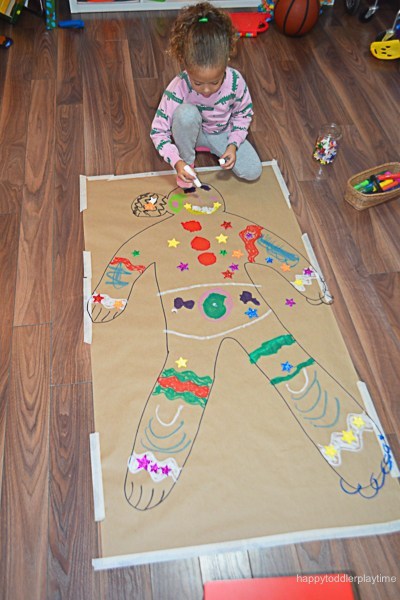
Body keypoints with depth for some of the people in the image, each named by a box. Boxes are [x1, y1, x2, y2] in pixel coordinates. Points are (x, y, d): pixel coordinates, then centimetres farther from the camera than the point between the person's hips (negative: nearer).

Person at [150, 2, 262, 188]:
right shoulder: (177, 89, -32)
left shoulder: (235, 81, -27)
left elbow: (244, 113, -7)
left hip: (222, 132, 3)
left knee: (252, 172, -15)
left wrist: (233, 144, -19)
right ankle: (187, 161, -11)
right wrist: (177, 162, -37)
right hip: (193, 132, -2)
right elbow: (158, 130, -24)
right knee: (186, 112, -38)